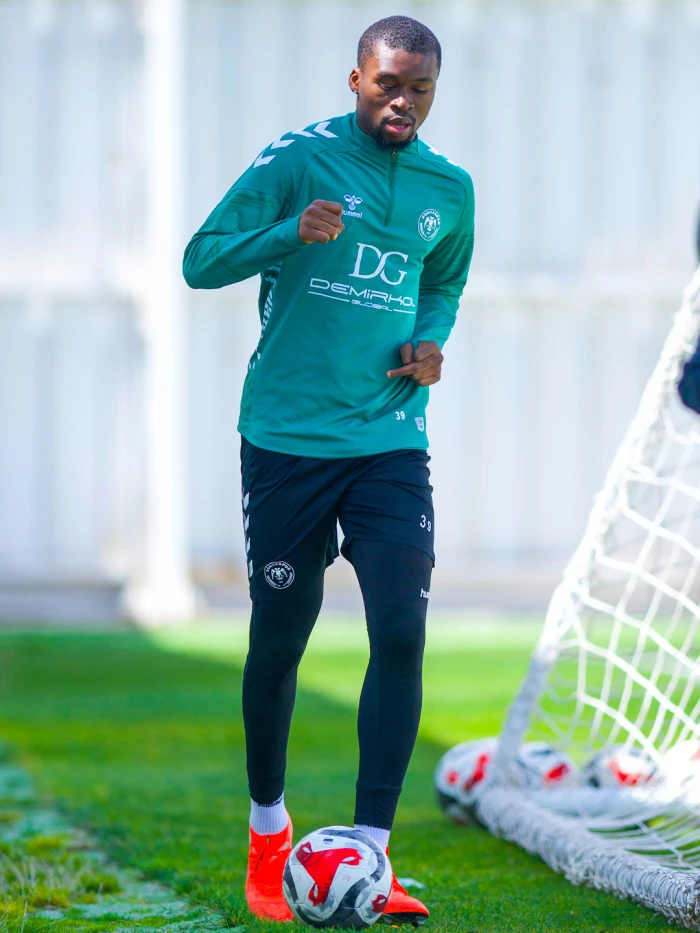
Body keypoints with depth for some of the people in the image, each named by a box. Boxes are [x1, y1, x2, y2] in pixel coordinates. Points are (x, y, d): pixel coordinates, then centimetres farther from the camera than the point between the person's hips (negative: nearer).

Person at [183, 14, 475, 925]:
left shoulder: (449, 189, 7)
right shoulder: (299, 159, -6)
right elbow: (202, 260, -7)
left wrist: (430, 340, 4)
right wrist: (291, 233, -24)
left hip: (390, 440, 3)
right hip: (286, 439, -3)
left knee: (402, 635, -11)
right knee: (278, 641, 7)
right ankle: (267, 833, 29)